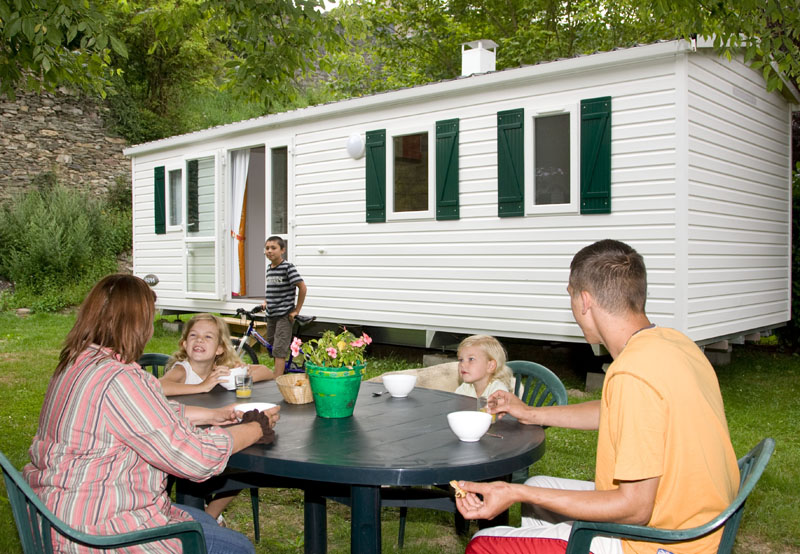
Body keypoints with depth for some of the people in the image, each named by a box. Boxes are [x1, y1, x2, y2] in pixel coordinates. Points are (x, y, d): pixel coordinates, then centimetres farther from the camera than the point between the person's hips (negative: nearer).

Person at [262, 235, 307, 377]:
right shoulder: (269, 269, 11)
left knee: (279, 350, -10)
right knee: (271, 347, 14)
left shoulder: (288, 267, -13)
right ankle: (281, 372, 27)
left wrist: (296, 310, -13)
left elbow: (302, 287, -15)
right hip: (271, 315, 8)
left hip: (284, 315, -8)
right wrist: (266, 302, 10)